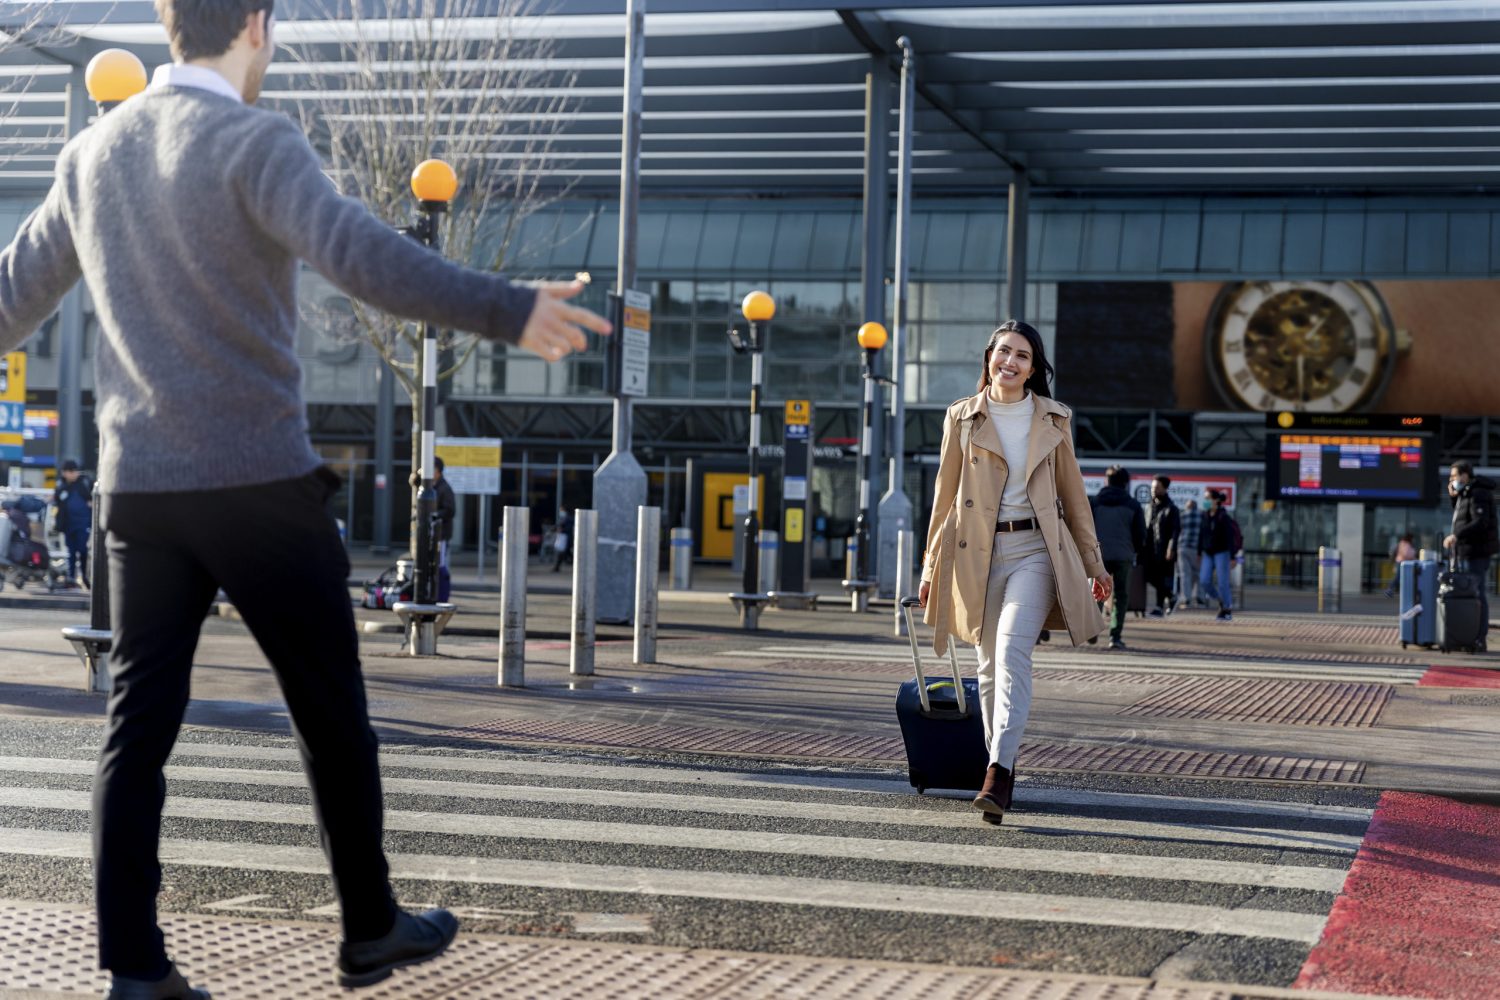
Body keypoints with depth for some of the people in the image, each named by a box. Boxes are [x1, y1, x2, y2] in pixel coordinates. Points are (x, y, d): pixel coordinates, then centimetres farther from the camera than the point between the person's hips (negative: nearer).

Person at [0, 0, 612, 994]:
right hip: (260, 482, -6)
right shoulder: (253, 141, -11)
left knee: (139, 722, 6)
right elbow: (357, 251, -28)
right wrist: (507, 311, -33)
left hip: (137, 488, 6)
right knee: (332, 715, 8)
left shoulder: (93, 152, 11)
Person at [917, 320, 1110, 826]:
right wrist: (931, 566, 9)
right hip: (977, 552, 2)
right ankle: (1001, 771, 18)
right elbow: (945, 495, 10)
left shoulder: (1053, 420, 7)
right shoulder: (962, 417, 7)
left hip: (1035, 550, -1)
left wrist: (1092, 563, 13)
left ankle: (997, 774, -27)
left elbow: (1072, 493, 13)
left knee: (1012, 648, -21)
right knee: (990, 665, 4)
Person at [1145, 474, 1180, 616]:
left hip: (1164, 549, -6)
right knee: (1151, 577, 6)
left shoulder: (1171, 509, -4)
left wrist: (1171, 548, -19)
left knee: (1162, 578, -3)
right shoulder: (1150, 507, 15)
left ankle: (1160, 606, 4)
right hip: (1151, 549, 6)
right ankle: (1170, 597, 23)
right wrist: (1144, 544, 11)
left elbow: (1176, 530, -10)